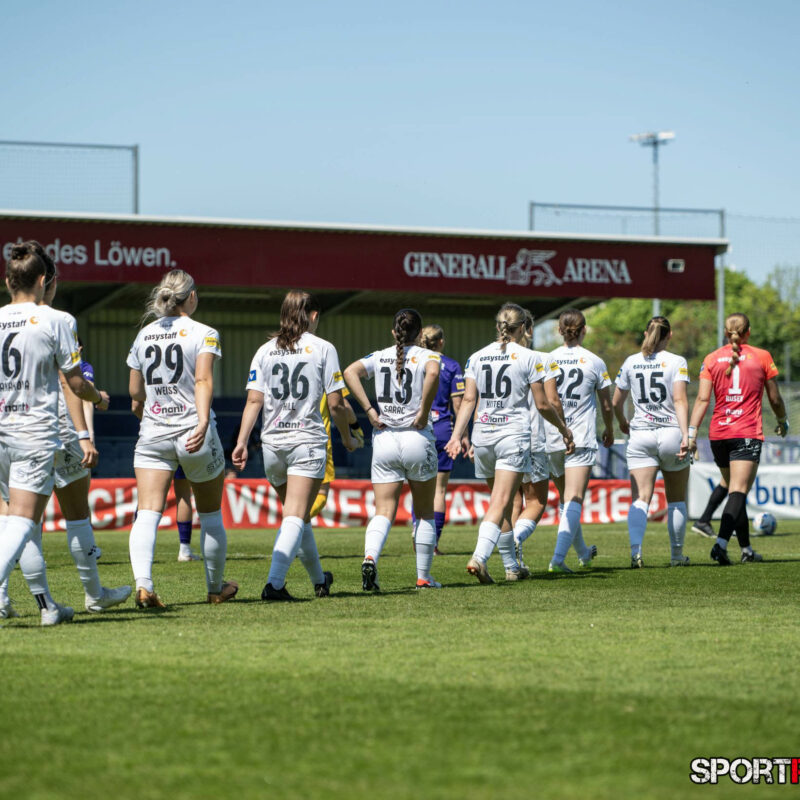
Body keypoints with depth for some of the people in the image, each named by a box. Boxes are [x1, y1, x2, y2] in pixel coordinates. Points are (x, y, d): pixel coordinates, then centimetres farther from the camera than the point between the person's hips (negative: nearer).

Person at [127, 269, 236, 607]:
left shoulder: (144, 335, 9)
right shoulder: (203, 334, -3)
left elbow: (136, 393, 14)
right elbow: (203, 380, -18)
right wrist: (203, 421, -28)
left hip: (152, 433, 3)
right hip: (193, 432, -3)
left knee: (147, 513, -8)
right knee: (211, 515, 15)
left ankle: (143, 584, -29)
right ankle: (216, 587, 28)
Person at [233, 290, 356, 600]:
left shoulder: (265, 351, 8)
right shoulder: (323, 348, 0)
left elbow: (254, 400, -1)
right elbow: (335, 403, -2)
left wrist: (242, 441, -2)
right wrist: (347, 438, 12)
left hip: (272, 443, 4)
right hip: (307, 440, -4)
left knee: (297, 516, 19)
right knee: (295, 517, -9)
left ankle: (319, 580, 32)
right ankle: (274, 583, -25)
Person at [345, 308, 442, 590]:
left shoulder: (379, 357, 8)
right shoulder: (426, 356, -2)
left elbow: (350, 372, -7)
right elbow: (433, 373, -25)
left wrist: (369, 410, -7)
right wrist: (424, 411, -17)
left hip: (384, 439, 2)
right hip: (417, 439, -2)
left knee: (383, 511, -1)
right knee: (425, 513, 13)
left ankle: (370, 558, -28)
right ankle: (424, 577, 16)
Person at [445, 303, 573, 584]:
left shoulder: (477, 357, 8)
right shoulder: (528, 357, -3)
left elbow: (468, 400, 1)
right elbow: (542, 405, -1)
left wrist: (457, 435, 0)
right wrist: (563, 428, 13)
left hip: (483, 435, 5)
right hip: (514, 435, -5)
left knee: (501, 502, 16)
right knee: (500, 503, -11)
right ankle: (479, 558, -30)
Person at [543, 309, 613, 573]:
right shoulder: (594, 362, -2)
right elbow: (606, 405, 6)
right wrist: (609, 431, 24)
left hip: (551, 439, 3)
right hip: (582, 439, -3)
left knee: (567, 499, 19)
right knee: (574, 500, -7)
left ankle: (583, 553, 35)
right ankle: (558, 558, -21)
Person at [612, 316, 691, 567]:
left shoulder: (630, 362, 6)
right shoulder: (677, 362, -3)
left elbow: (616, 403, 12)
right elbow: (680, 400, -13)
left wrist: (623, 424, 31)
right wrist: (685, 435, -17)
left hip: (640, 435, 1)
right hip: (671, 433, -1)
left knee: (640, 498, -6)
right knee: (676, 499, 14)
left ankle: (635, 549, -28)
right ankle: (677, 555, 23)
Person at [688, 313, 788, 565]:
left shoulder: (711, 359, 7)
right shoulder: (762, 357, 2)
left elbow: (703, 399, -3)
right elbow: (775, 399, 9)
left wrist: (692, 432, -6)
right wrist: (783, 421, 27)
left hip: (718, 434, 4)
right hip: (748, 434, -4)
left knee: (735, 490, 17)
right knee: (738, 492, -11)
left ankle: (747, 550, 23)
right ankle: (721, 542, -31)